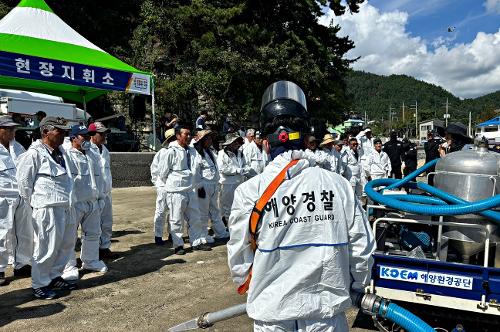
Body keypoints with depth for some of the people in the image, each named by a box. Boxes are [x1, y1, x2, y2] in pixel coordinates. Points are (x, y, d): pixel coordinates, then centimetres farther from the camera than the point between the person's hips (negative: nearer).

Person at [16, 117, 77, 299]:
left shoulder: (60, 152, 11)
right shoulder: (35, 153, -12)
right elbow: (23, 180, -8)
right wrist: (33, 202, 0)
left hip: (66, 206, 8)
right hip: (47, 208, -8)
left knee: (67, 244, 16)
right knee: (46, 248, 1)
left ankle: (54, 276, 33)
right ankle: (39, 285, 18)